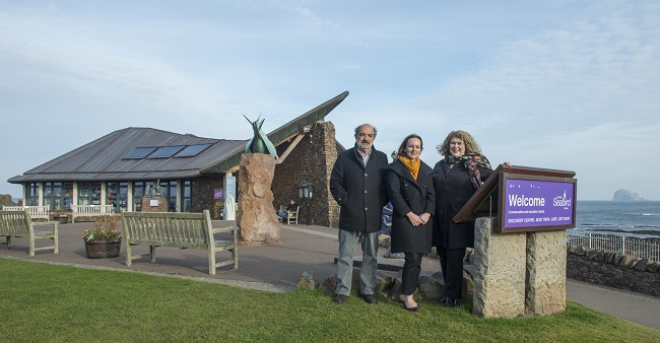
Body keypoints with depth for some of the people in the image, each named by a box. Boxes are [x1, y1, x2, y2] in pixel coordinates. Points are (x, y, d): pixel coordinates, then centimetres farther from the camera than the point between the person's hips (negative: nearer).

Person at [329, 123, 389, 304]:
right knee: (345, 255, 5)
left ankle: (368, 290, 22)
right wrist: (345, 201, -7)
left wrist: (381, 203, -2)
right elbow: (335, 183, 0)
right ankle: (343, 290, 15)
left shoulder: (382, 158, 8)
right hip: (350, 216, -2)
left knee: (371, 256, 10)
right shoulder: (344, 157, 3)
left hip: (373, 217, 2)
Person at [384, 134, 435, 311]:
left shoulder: (426, 170, 14)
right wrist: (409, 214, -12)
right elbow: (394, 193, -8)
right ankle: (408, 297, 0)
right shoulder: (395, 168, 0)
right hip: (405, 219, -5)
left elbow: (432, 194, 9)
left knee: (417, 259, 6)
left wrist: (428, 213, -6)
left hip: (424, 219, 5)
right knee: (413, 259, -11)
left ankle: (408, 292, 17)